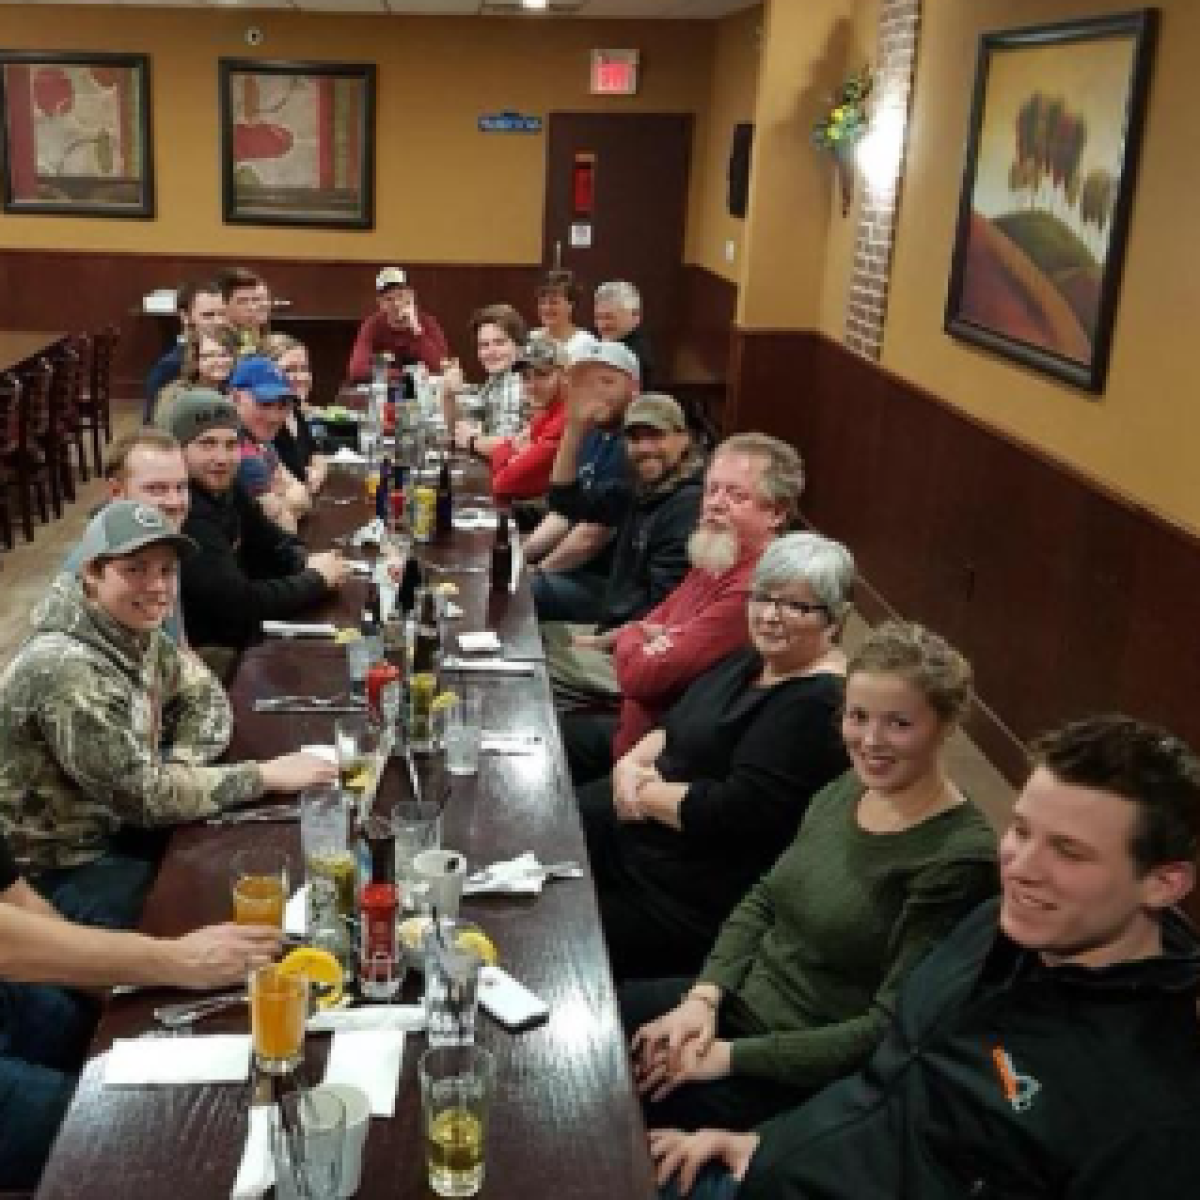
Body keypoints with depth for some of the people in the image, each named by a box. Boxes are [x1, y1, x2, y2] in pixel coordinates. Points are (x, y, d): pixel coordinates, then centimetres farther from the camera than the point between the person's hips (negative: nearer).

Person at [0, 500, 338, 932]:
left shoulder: (135, 630, -4)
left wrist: (178, 767, -13)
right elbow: (143, 796, -28)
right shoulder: (66, 670, -31)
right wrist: (265, 775, -23)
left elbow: (205, 697, 7)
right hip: (63, 868, -8)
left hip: (116, 823, 8)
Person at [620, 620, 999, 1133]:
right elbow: (763, 901, 9)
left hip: (807, 1073, -7)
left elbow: (891, 1027, -22)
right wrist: (705, 996, -7)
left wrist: (733, 1054, -22)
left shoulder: (958, 858, -22)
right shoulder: (843, 791, 1)